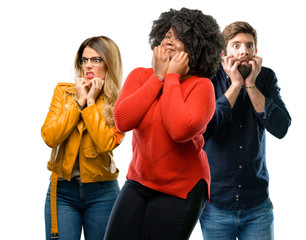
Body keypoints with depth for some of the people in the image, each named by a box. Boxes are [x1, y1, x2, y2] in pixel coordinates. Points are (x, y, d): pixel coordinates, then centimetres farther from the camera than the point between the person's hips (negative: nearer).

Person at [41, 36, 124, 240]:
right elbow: (49, 137, -7)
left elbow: (106, 143, -18)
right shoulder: (63, 91, 5)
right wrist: (78, 102, -9)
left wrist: (91, 103, -12)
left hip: (102, 192, -1)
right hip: (62, 191, 1)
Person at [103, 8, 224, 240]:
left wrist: (172, 77, -19)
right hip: (138, 182, 4)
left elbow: (180, 130, -30)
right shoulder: (141, 76, 2)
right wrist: (158, 77, -12)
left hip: (180, 190, -4)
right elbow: (122, 120, -15)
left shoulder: (201, 86, -11)